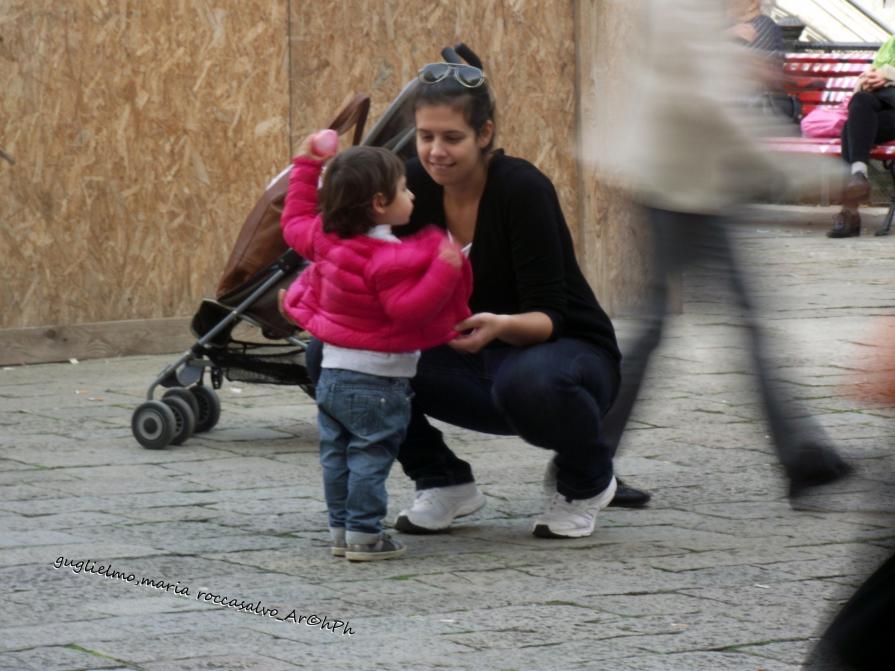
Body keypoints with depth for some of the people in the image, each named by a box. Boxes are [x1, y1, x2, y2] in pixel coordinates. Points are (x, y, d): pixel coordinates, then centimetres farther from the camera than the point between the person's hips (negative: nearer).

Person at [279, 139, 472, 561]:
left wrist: (306, 168, 26)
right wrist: (444, 271, -29)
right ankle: (363, 534, -5)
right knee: (370, 456, -4)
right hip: (376, 379, -8)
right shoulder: (389, 260, -22)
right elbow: (406, 308, -28)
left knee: (337, 455, 14)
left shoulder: (327, 238, 3)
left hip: (332, 372, 8)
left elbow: (295, 224, 21)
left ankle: (340, 528, 20)